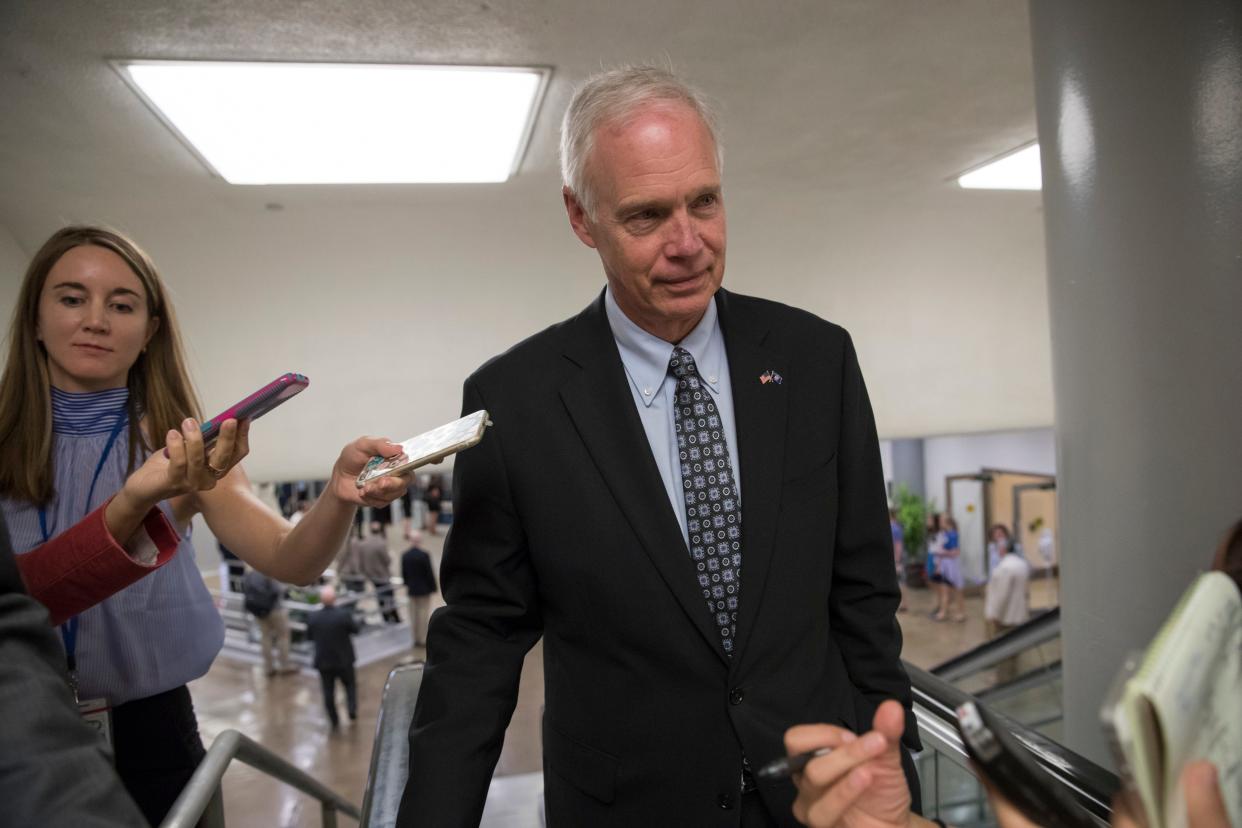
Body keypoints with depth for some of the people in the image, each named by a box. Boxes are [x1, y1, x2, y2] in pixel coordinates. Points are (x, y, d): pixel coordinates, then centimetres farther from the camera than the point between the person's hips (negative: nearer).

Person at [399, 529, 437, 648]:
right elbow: (429, 573, -15)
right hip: (424, 589, -5)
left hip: (411, 589, 5)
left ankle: (414, 638, 20)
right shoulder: (424, 555, -20)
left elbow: (403, 573, 3)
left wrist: (407, 585, 17)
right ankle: (422, 639, 9)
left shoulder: (404, 555, -4)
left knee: (413, 614, 14)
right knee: (423, 613, 5)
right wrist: (434, 587, -3)